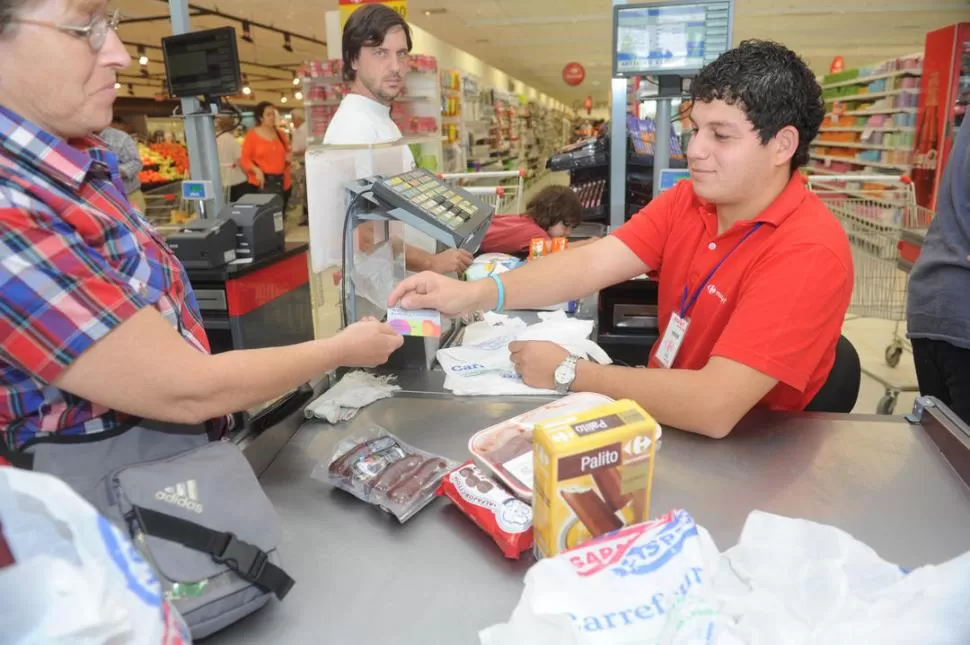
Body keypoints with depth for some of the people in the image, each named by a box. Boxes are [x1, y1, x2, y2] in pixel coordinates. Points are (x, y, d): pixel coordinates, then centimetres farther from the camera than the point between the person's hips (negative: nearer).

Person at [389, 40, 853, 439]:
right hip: (660, 411, 5)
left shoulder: (809, 252, -26)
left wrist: (568, 373, -24)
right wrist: (475, 294, -30)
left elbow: (713, 407, -33)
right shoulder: (686, 200, -4)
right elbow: (591, 264, -15)